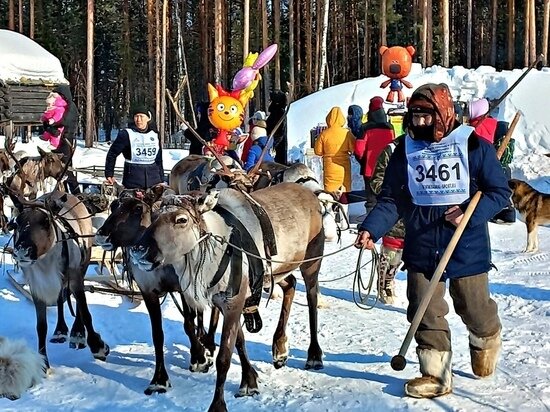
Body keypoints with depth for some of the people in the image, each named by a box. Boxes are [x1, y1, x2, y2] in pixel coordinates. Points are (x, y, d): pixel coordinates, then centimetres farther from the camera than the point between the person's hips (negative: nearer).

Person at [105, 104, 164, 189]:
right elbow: (112, 154, 3)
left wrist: (161, 180, 17)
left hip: (154, 180, 4)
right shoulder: (126, 134, -3)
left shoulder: (154, 135, 11)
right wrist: (109, 175, 2)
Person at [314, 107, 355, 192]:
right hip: (344, 167, 1)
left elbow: (318, 151, -2)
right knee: (345, 190, 13)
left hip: (330, 167, 0)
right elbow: (353, 149, -3)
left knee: (330, 191, 5)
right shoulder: (347, 133, -10)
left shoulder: (324, 134, -9)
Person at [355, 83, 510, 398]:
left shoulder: (474, 145, -7)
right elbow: (391, 200, 3)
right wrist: (371, 229, -14)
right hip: (421, 250, 2)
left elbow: (499, 191, -3)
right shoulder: (405, 150, 2)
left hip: (467, 248, -2)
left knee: (473, 308, 12)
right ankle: (436, 375, 16)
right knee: (426, 313, 2)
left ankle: (487, 340, 46)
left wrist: (472, 214, -20)